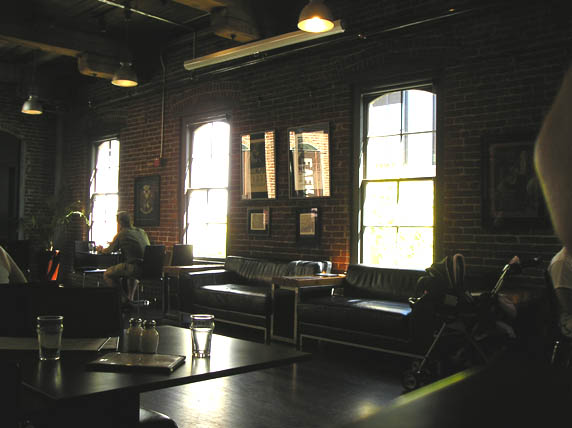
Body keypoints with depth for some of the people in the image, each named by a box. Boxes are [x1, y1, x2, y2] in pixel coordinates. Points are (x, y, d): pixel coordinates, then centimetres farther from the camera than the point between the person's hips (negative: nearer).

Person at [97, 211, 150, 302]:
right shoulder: (142, 232, 19)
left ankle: (124, 299, 8)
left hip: (135, 267, -7)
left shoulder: (121, 234, 0)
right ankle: (130, 298, 35)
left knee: (107, 274, 7)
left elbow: (110, 250, 13)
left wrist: (101, 250, 37)